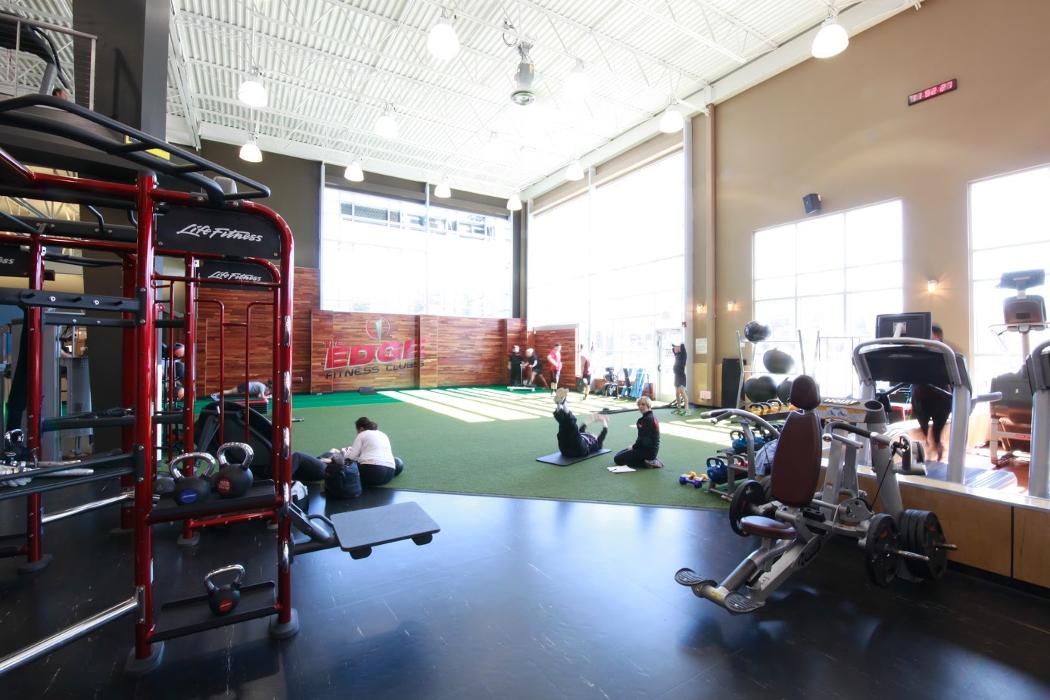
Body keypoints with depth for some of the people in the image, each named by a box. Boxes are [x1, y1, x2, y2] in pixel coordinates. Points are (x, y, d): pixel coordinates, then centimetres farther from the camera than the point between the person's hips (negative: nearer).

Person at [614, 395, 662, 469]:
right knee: (619, 454, 17)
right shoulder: (651, 417, 11)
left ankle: (646, 463, -7)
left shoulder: (648, 419, -20)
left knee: (618, 459, -9)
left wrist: (633, 447, -6)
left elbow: (644, 439, -21)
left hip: (647, 450, -10)